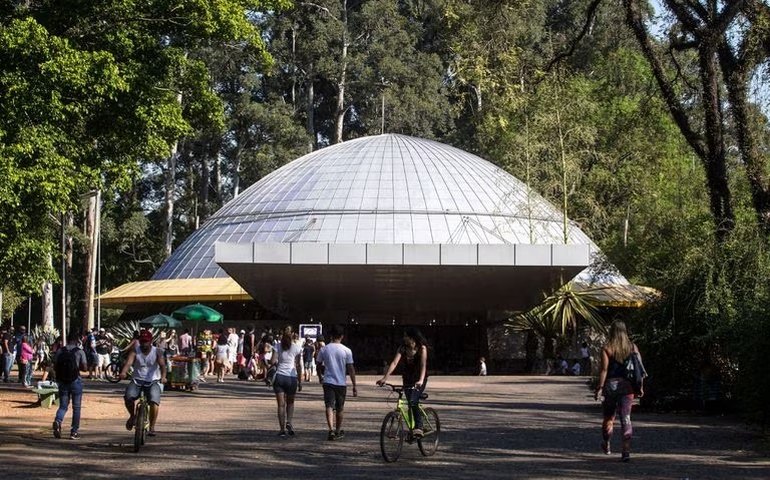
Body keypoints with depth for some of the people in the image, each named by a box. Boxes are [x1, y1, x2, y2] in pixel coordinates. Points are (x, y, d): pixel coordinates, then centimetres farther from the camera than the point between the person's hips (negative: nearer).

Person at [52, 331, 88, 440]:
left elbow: (55, 367, 2)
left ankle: (58, 421, -18)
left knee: (63, 406, 11)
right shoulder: (80, 352, -6)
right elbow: (84, 368, -7)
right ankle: (74, 432, 9)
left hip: (62, 382, 2)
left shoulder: (59, 351, 1)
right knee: (76, 407, 9)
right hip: (75, 382, -2)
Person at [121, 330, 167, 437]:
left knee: (154, 401, -27)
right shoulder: (135, 351, 0)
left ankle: (152, 427, -14)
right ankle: (132, 416, 5)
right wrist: (123, 372, -41)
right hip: (137, 381, 1)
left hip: (152, 382, -1)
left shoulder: (156, 352, -2)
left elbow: (162, 365, -17)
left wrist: (163, 376, -38)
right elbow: (128, 362, -18)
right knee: (128, 396, -26)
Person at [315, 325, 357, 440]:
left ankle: (331, 430, -24)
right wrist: (354, 386, 1)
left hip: (328, 382, 0)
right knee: (340, 408, 15)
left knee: (329, 406, -5)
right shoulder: (346, 351, -5)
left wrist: (321, 376, 29)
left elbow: (318, 366, 9)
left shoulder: (324, 350, 0)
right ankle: (338, 431, 28)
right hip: (341, 383, 0)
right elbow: (351, 369, -4)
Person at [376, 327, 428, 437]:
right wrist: (385, 378, -29)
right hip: (407, 379, 5)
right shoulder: (402, 349, -5)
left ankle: (419, 428, -22)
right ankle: (412, 429, 15)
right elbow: (394, 363, -15)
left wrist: (421, 380, -44)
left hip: (419, 380, -5)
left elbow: (423, 365, -27)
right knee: (410, 404, 5)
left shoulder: (422, 348, -15)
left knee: (413, 402, -23)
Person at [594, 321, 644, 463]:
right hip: (627, 385, 2)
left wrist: (599, 387, -8)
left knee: (609, 416, 16)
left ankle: (606, 445, 34)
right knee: (626, 418, 0)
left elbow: (604, 370, -11)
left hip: (611, 384, -2)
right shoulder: (633, 348, 3)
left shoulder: (607, 348, -6)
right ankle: (626, 451, -9)